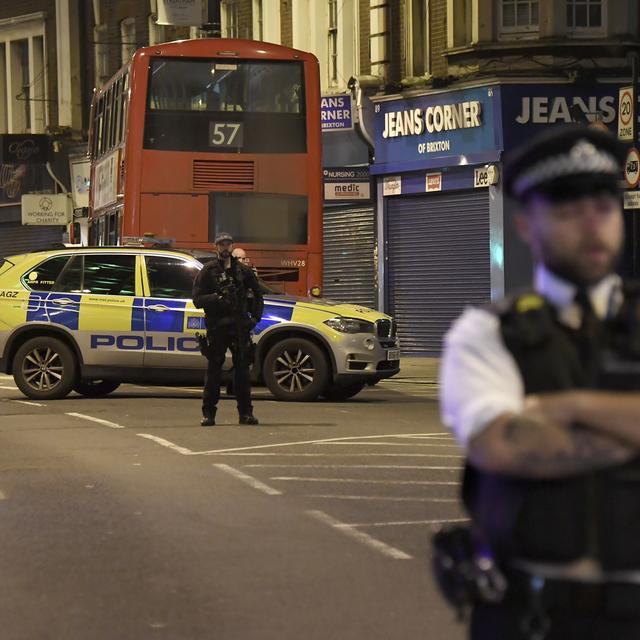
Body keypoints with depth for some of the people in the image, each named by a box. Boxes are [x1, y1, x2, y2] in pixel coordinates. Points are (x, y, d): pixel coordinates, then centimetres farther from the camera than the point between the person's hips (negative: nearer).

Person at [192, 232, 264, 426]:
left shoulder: (243, 271, 13)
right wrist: (216, 298, -17)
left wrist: (256, 316, 7)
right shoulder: (208, 271, 5)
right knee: (214, 370, -2)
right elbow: (197, 299, -2)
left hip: (240, 326, 2)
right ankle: (208, 414, 2)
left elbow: (257, 295, 21)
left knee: (242, 368, 2)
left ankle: (245, 412, 6)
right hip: (217, 327, -2)